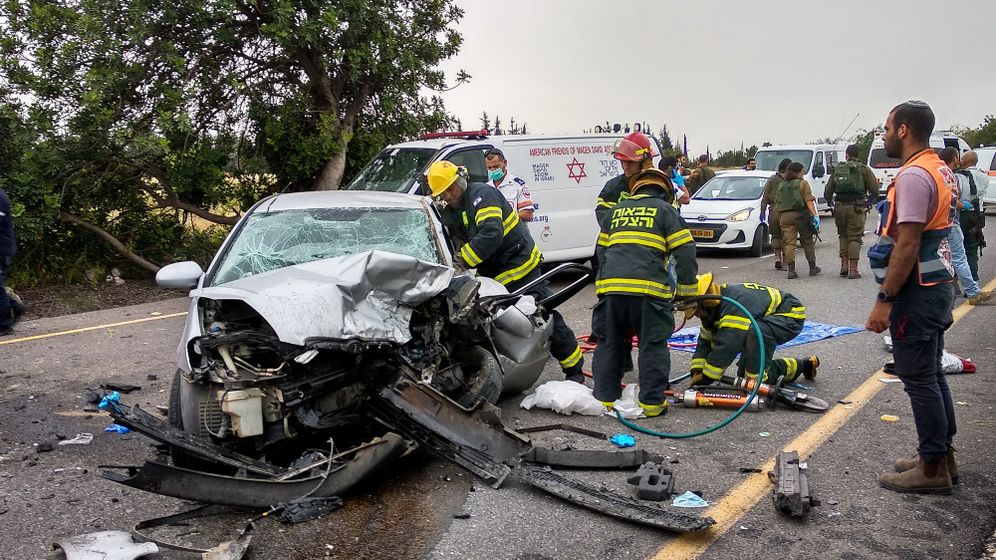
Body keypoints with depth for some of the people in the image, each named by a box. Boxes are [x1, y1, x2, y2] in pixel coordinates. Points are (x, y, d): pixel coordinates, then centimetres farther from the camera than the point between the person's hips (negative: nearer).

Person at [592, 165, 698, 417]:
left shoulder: (616, 210, 25)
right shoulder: (665, 210, 13)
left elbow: (601, 251, 29)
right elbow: (685, 252, 5)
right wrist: (686, 291, 8)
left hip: (610, 286, 4)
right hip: (648, 288, -3)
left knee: (609, 343, 14)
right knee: (653, 346, 7)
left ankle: (605, 398, 19)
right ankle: (652, 402, 10)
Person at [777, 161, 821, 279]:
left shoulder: (781, 186, 15)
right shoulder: (803, 184, 2)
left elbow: (778, 204, 13)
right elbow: (809, 201, -10)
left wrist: (780, 220, 18)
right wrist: (815, 215, -15)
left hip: (785, 216, 3)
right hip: (801, 215, -3)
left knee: (789, 243, -2)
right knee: (807, 241, 10)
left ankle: (791, 269, -11)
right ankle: (812, 267, 19)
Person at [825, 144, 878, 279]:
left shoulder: (837, 169, 9)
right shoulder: (863, 169, 2)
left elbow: (828, 191, 8)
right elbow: (874, 189, -3)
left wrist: (831, 203, 23)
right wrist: (869, 202, 13)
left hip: (840, 207, 2)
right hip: (856, 207, -2)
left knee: (843, 235, 17)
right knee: (854, 237, 0)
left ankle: (844, 265, 11)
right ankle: (853, 270, -3)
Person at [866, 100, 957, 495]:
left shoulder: (913, 175, -19)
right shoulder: (940, 171, 14)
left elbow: (907, 245, -24)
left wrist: (884, 300, -21)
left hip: (917, 292, -10)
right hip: (938, 285, 10)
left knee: (919, 380, -2)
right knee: (931, 374, 17)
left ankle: (932, 469, 7)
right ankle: (941, 455, 28)